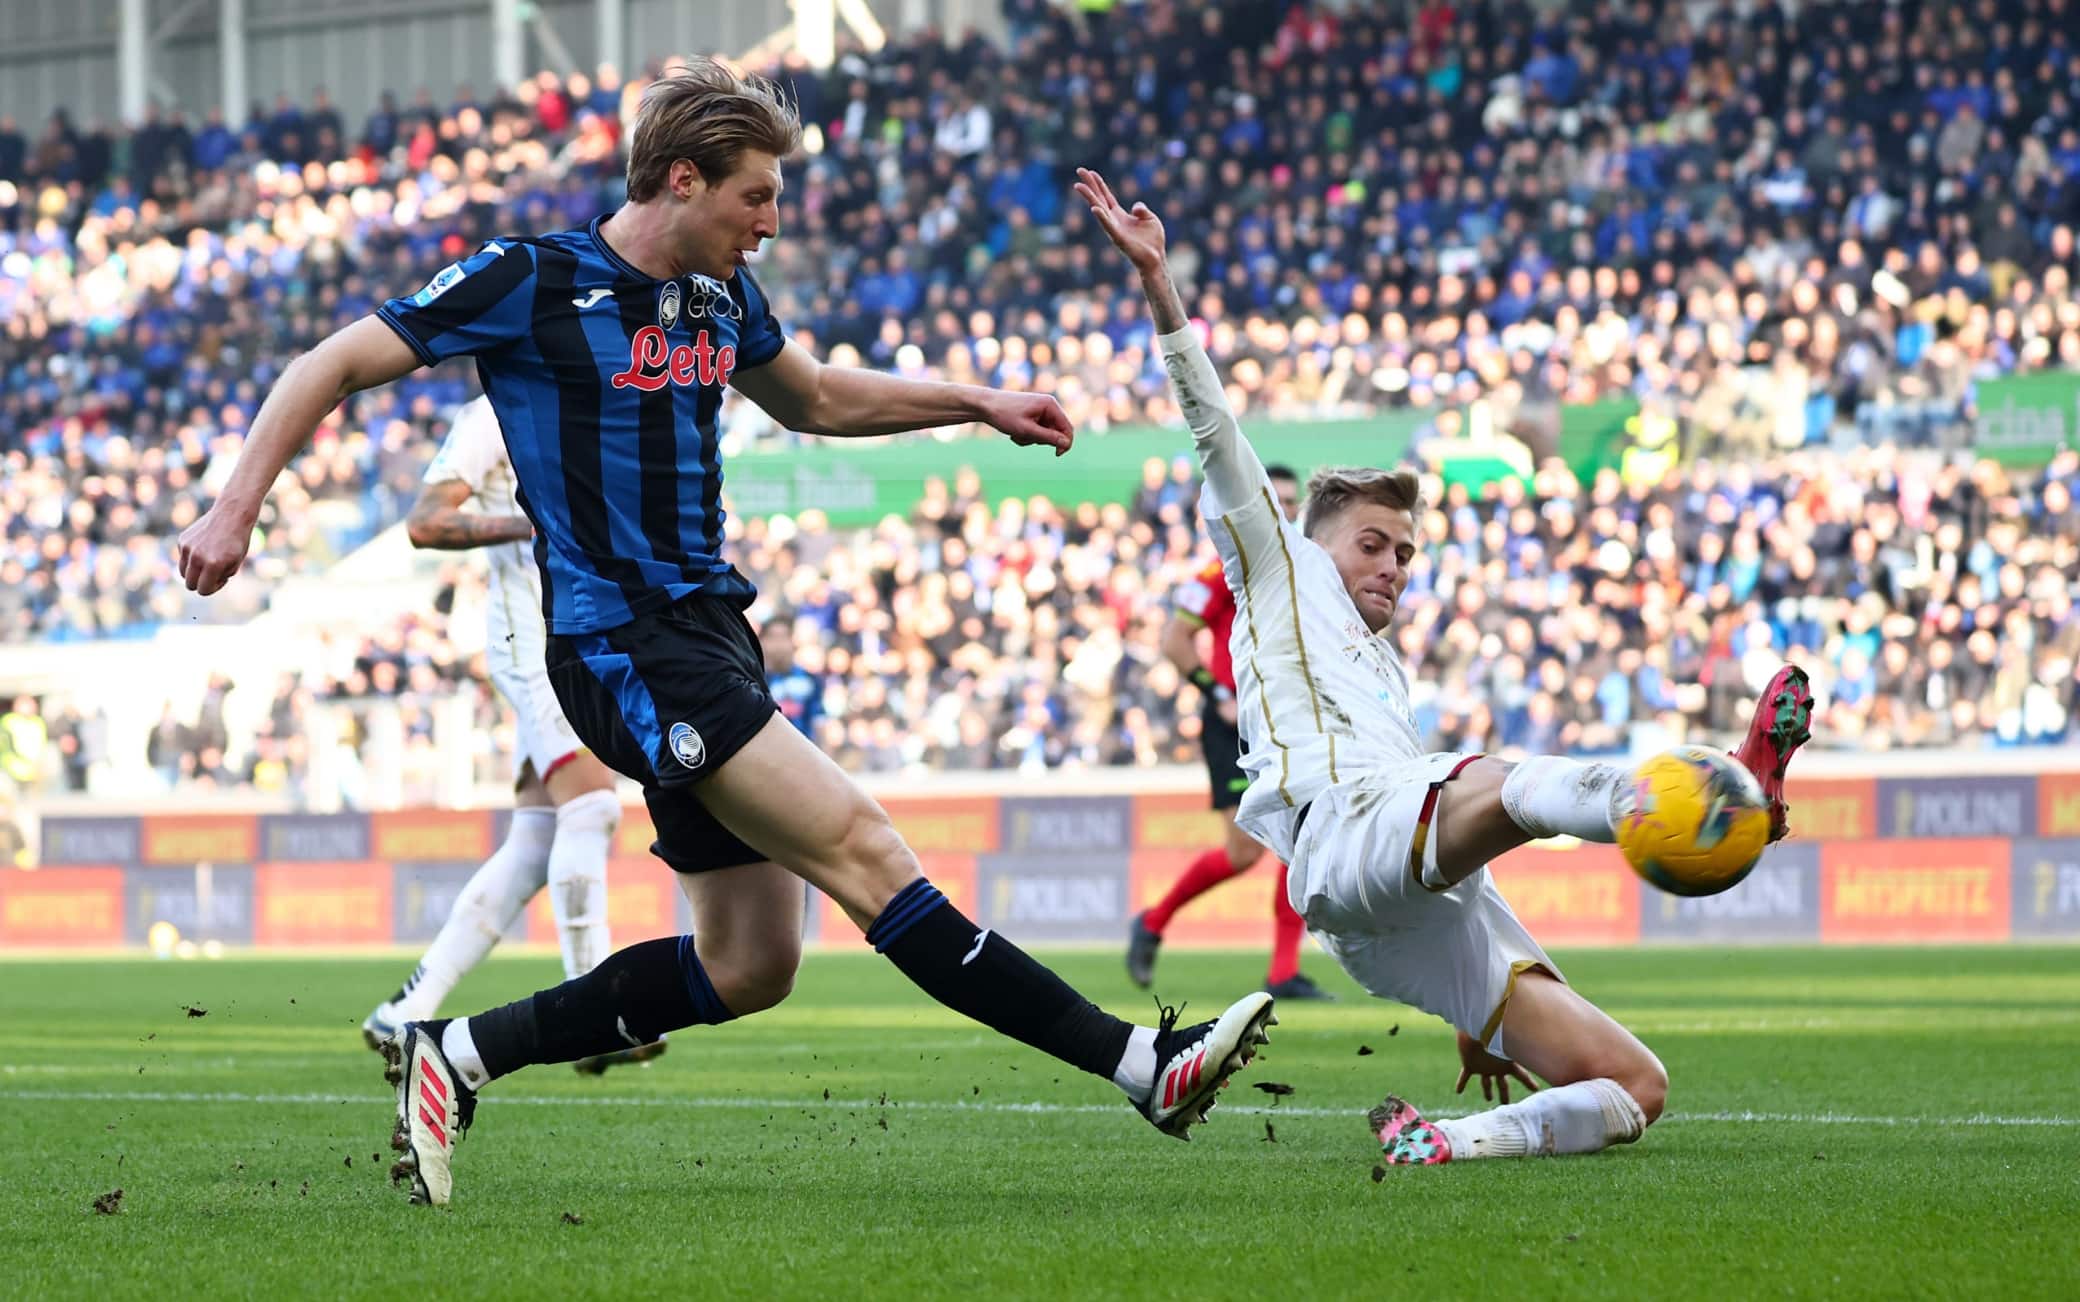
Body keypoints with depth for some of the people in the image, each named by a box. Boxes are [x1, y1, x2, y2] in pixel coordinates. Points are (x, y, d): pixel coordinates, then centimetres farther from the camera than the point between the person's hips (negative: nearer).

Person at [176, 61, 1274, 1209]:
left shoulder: (721, 296, 13)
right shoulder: (531, 282, -9)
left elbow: (815, 399, 32)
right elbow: (332, 368, -4)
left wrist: (982, 405, 25)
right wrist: (235, 509, -13)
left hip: (709, 633, 9)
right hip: (624, 646, -9)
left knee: (750, 965, 7)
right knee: (863, 854, -16)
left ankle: (452, 1056, 16)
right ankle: (1146, 1065, -22)